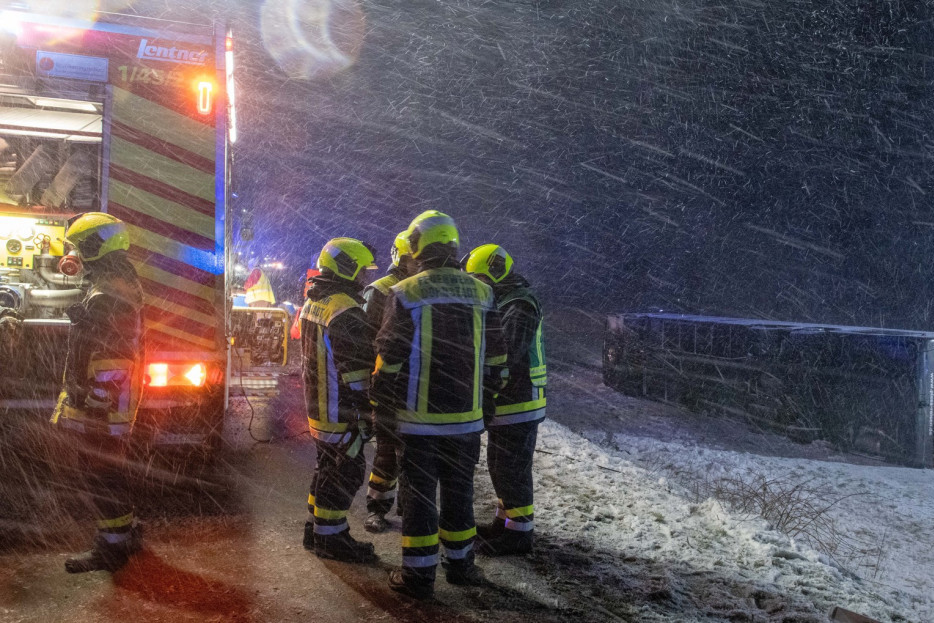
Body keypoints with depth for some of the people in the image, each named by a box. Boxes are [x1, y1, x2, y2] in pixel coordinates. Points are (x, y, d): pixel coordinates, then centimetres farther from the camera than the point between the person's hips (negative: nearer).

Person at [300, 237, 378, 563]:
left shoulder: (313, 302, 11)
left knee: (327, 467, 19)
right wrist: (368, 411, -17)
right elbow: (359, 368, -22)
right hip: (340, 411, -10)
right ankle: (329, 538, 9)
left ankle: (316, 529, 29)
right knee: (346, 472, 0)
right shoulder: (346, 311, -21)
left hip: (315, 404, 10)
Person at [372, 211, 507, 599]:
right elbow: (495, 360, 9)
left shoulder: (405, 293, -9)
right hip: (467, 417, 4)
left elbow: (388, 359, -8)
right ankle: (460, 564, 26)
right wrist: (483, 396, 21)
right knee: (459, 491, 16)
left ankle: (419, 576, 10)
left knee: (418, 494, 5)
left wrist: (381, 405, 5)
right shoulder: (481, 294, 3)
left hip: (418, 418, -3)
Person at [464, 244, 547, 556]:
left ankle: (519, 533, 9)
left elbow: (506, 354, -28)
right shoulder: (503, 302, 15)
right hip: (504, 402, 10)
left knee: (513, 470, -1)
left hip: (518, 405, -10)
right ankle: (505, 522, 33)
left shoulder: (520, 305, -19)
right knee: (499, 465, 19)